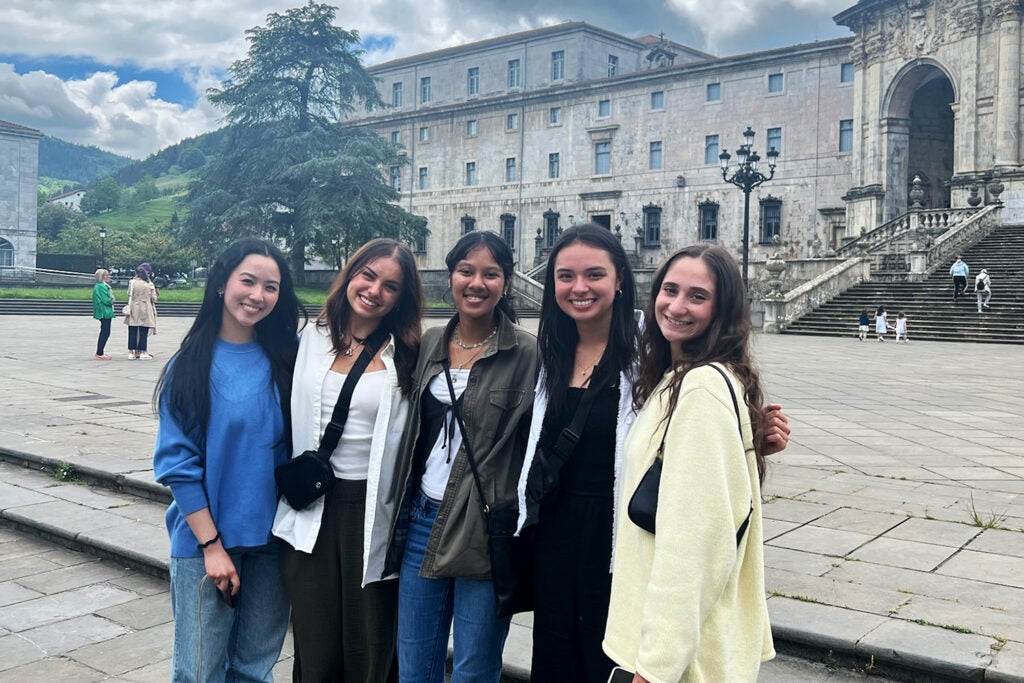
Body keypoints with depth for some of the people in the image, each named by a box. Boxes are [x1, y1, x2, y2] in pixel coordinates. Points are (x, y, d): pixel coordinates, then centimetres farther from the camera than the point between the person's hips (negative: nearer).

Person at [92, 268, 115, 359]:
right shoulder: (100, 286, -14)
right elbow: (105, 300, -20)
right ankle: (99, 354, -4)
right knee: (105, 333, -8)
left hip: (106, 312, 10)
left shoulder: (104, 286, 17)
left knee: (104, 333, 13)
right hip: (104, 313, -10)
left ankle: (100, 353, 19)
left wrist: (111, 300, -2)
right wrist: (111, 301, -3)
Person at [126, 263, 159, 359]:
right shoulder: (150, 284, -3)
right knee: (144, 332, 4)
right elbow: (154, 298, 0)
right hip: (145, 310, 0)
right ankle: (143, 352, 3)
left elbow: (129, 295, -1)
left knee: (132, 332, 6)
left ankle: (131, 352, 7)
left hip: (134, 309, 0)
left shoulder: (132, 282, -5)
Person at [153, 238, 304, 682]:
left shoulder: (288, 358, 0)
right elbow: (177, 463, -6)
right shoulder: (190, 366, -6)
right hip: (204, 542, -2)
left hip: (272, 540, 2)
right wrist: (212, 544, -10)